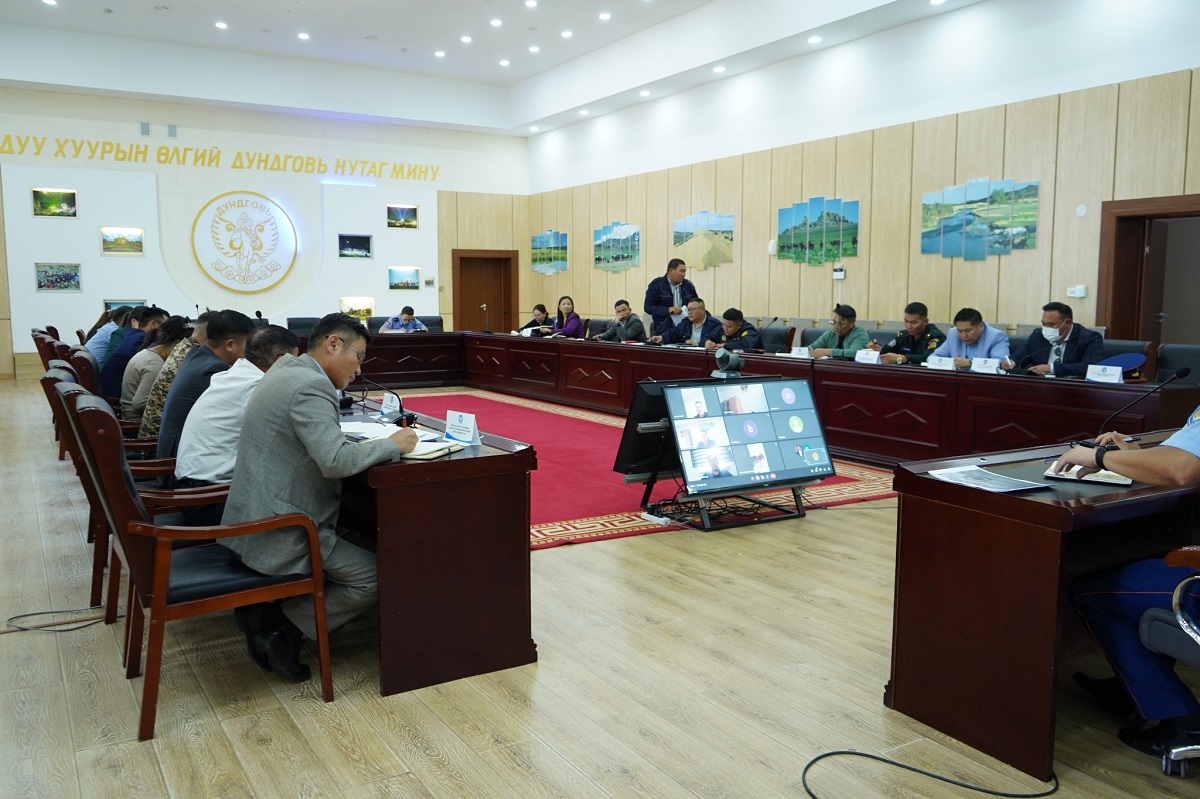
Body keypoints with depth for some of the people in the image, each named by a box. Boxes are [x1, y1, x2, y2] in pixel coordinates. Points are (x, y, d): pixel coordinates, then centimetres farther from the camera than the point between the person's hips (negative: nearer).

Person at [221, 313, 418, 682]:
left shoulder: (286, 371, 12)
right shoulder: (310, 387, -20)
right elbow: (335, 461, -31)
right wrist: (392, 444, -18)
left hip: (249, 524, 10)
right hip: (278, 536, -10)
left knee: (358, 541, 21)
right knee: (375, 576, -6)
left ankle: (265, 609, 13)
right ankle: (282, 627, 0)